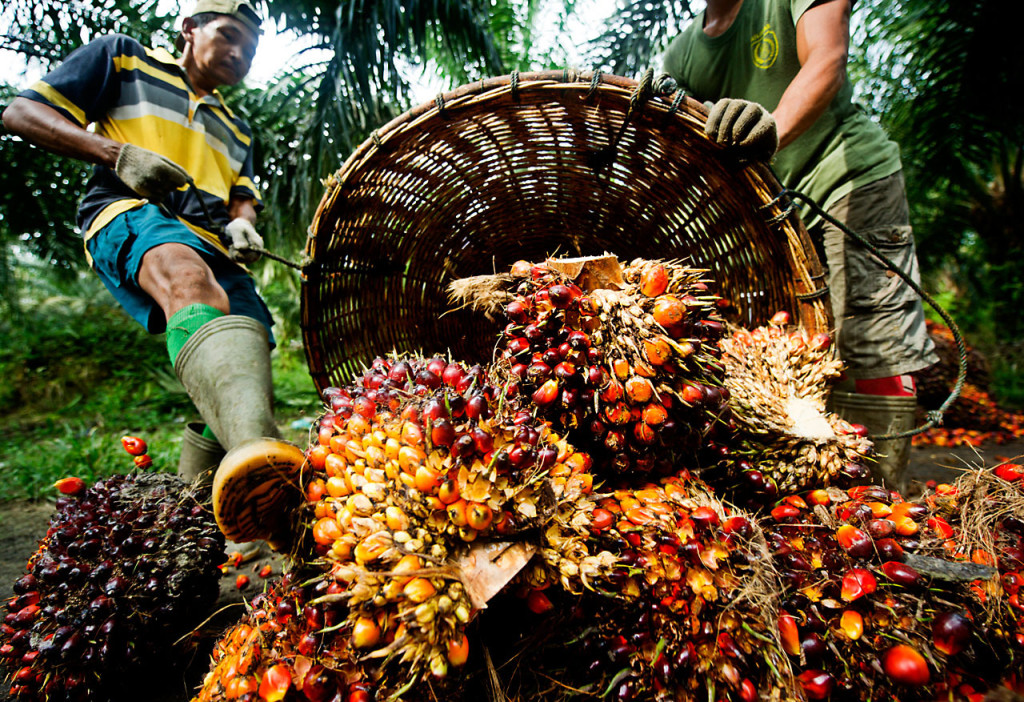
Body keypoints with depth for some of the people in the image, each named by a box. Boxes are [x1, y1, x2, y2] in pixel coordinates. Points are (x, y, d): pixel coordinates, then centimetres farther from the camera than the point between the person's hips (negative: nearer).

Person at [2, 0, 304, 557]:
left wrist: (241, 224, -1)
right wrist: (118, 153, -5)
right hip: (130, 216, -7)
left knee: (248, 360, -12)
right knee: (187, 274, -41)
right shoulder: (121, 58, 22)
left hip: (213, 243, 7)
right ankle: (255, 446, -70)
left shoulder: (236, 129, 36)